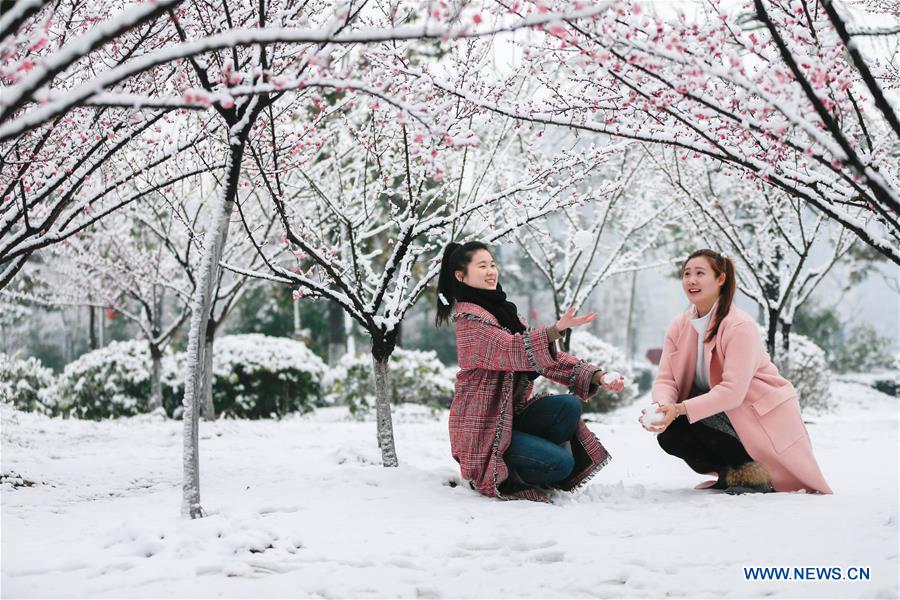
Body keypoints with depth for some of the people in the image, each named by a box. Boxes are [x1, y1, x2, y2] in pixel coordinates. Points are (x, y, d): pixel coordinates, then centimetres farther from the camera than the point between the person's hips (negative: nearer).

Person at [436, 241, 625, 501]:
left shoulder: (504, 312, 12)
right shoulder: (470, 319, -14)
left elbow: (547, 355, 6)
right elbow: (512, 349, -32)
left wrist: (597, 377, -7)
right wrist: (558, 328, -47)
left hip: (511, 415, 8)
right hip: (482, 429, -8)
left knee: (568, 406, -15)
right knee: (561, 462, -19)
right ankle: (491, 475, 3)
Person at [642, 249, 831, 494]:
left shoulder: (740, 326, -22)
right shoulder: (679, 327, 0)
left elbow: (732, 391, -30)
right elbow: (665, 380, -7)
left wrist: (680, 409, -38)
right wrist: (660, 407, -31)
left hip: (764, 418, -7)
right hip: (720, 409, 7)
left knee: (700, 419, -28)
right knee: (669, 434, -15)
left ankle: (753, 472, -7)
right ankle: (730, 473, 6)